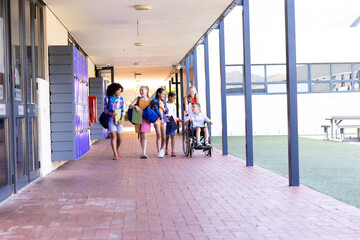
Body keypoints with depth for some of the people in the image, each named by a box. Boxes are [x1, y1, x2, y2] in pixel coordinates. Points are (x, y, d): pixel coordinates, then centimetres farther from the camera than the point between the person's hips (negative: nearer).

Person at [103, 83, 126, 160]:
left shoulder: (121, 99, 2)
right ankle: (115, 155, -13)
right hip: (110, 120, -1)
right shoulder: (107, 99, 1)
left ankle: (117, 150, 34)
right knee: (113, 137, -11)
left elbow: (123, 110, -1)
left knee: (119, 138, 5)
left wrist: (121, 120, -14)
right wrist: (110, 113, -15)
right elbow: (105, 109, 5)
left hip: (118, 121, 2)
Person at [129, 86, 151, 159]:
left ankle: (143, 153, -20)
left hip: (146, 119, -2)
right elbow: (130, 106, 1)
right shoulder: (138, 99, 8)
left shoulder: (150, 100, 6)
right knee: (141, 136, 7)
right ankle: (143, 152, 17)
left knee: (144, 136, -13)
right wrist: (135, 106, -19)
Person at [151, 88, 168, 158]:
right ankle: (159, 152, -12)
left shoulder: (163, 101, 16)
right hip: (157, 119, -5)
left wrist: (162, 107, -6)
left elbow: (167, 111, 12)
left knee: (163, 137, 4)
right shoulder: (155, 101, -1)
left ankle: (162, 148, 30)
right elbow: (157, 110, -9)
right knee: (159, 136, -13)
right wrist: (161, 119, -13)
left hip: (163, 120, 5)